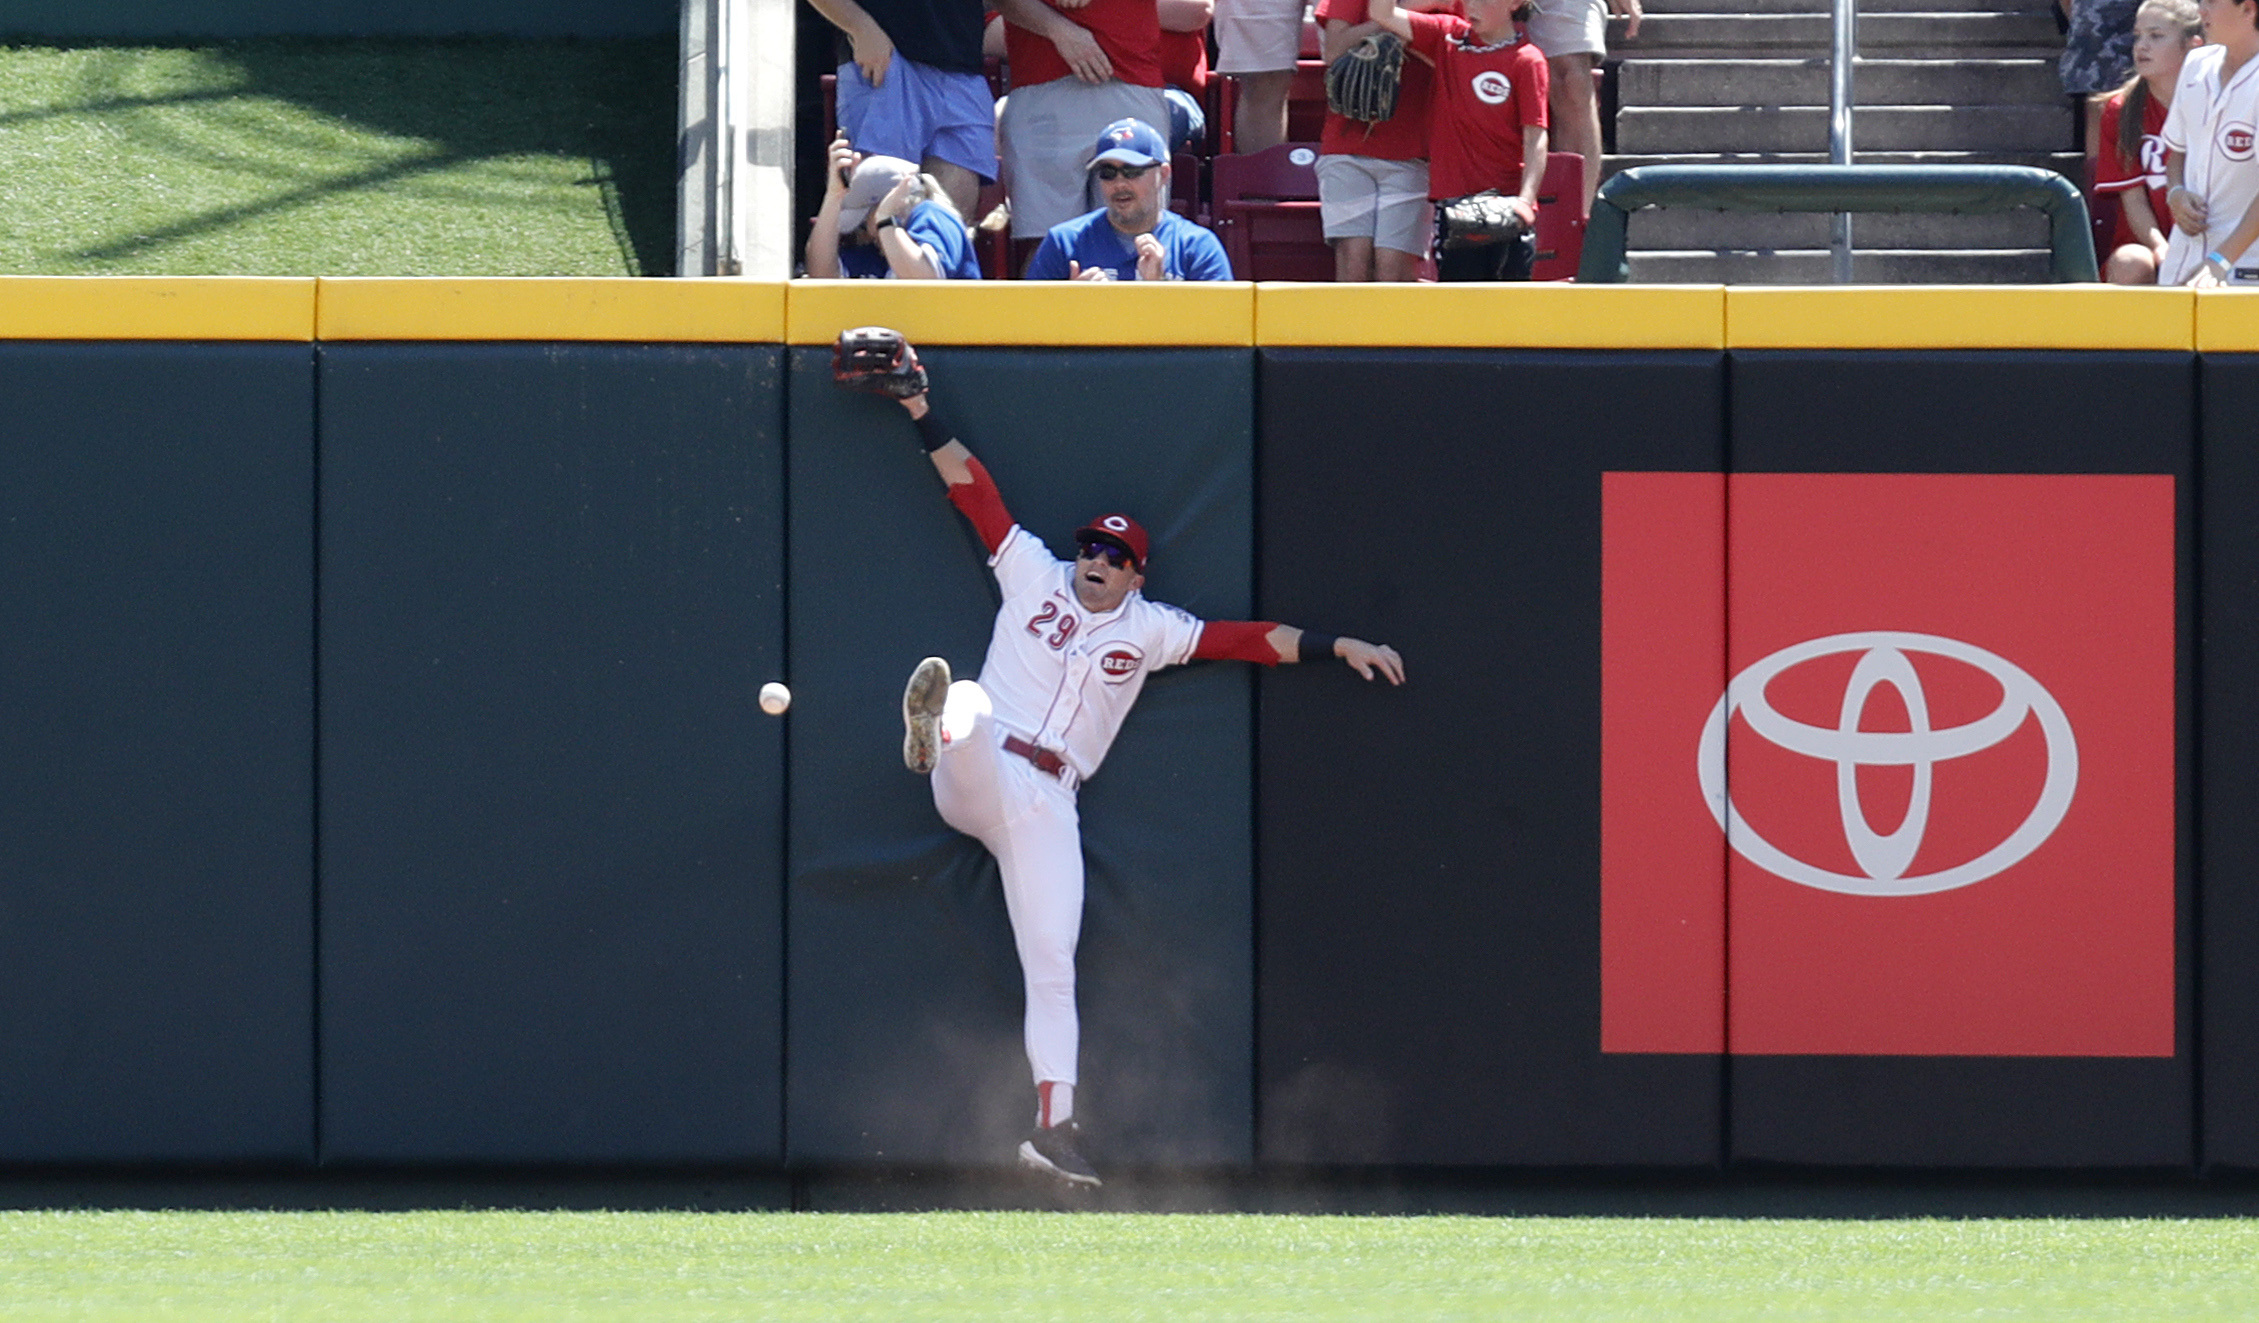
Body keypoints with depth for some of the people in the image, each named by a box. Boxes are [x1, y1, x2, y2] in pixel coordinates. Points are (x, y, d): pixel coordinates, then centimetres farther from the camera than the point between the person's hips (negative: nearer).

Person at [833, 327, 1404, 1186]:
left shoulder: (1151, 630, 14)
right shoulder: (1034, 576, 11)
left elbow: (1251, 639, 13)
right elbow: (972, 488, 11)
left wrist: (1339, 647, 8)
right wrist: (919, 409, 8)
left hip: (1047, 805, 1)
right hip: (977, 782, -1)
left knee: (1052, 963, -5)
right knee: (969, 703, -34)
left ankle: (1053, 1124, -6)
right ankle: (935, 731, -68)